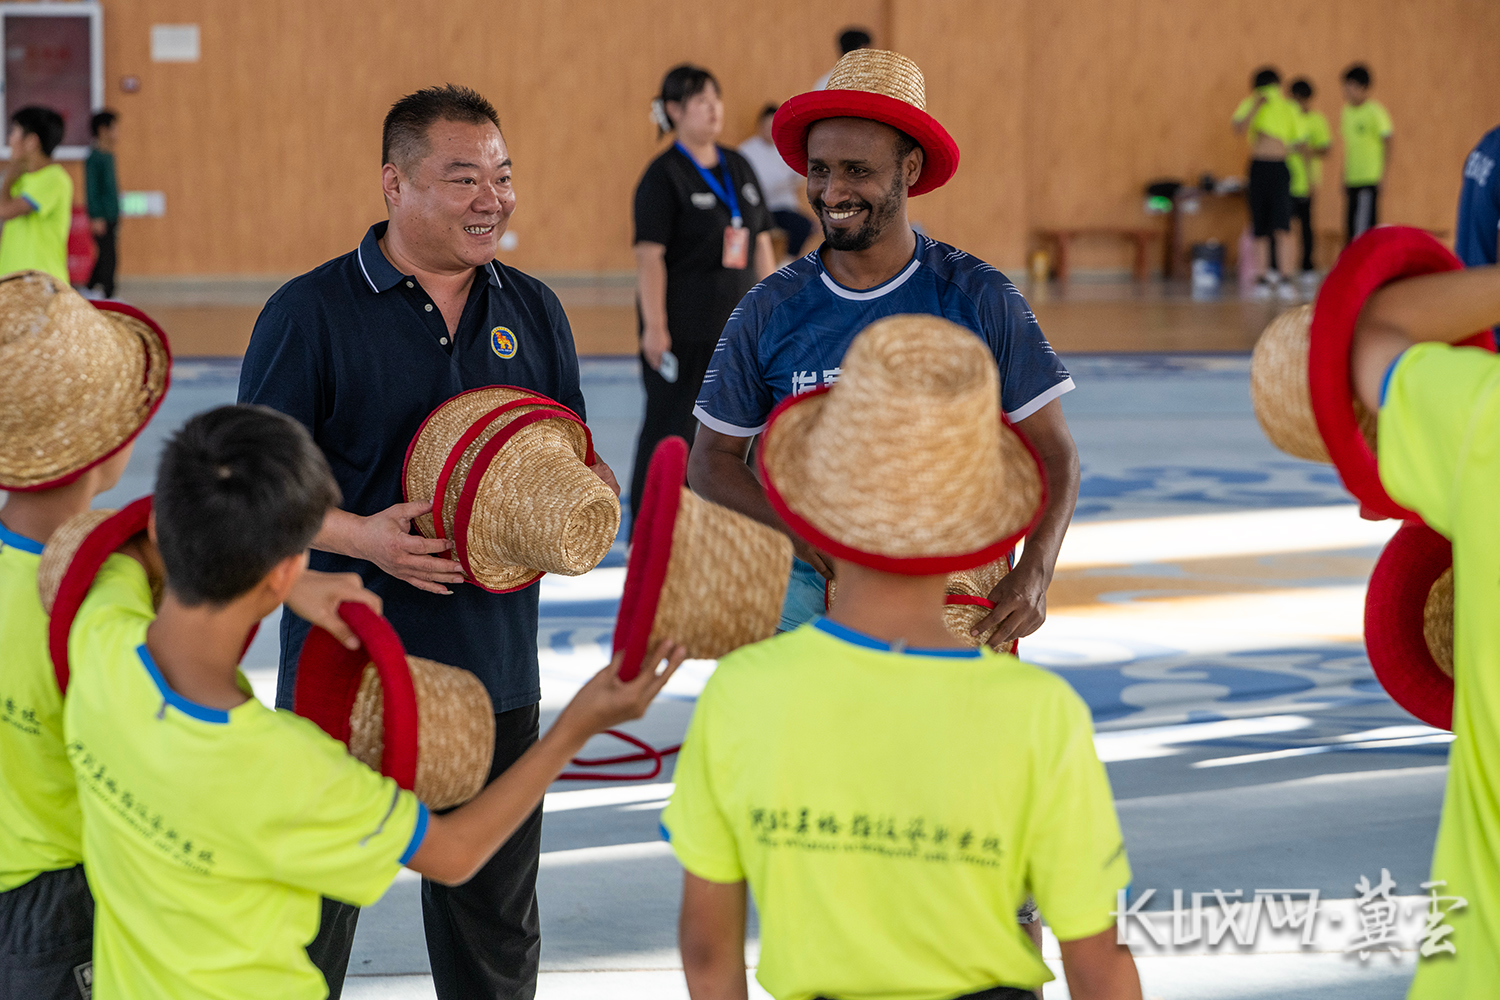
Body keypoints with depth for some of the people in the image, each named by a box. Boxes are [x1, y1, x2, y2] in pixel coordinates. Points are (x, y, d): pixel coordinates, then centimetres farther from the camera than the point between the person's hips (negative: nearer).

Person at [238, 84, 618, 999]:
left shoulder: (533, 312, 9)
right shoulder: (312, 311, -5)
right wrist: (361, 535, -21)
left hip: (493, 663, 4)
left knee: (495, 924, 13)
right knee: (311, 916, 3)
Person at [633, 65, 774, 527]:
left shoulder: (739, 168, 10)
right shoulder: (663, 176, -10)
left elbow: (761, 244, 14)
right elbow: (649, 255, -14)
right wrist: (655, 326, -19)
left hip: (737, 323, 6)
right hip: (682, 328, -6)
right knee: (670, 425, -2)